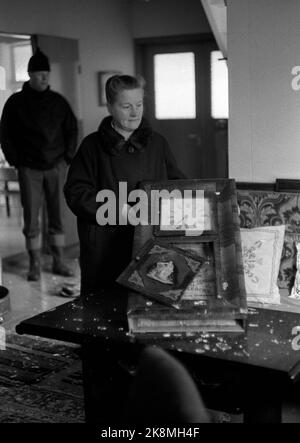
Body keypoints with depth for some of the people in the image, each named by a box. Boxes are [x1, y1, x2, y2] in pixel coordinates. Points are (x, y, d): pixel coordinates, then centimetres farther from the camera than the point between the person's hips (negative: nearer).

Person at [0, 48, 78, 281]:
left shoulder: (58, 100, 8)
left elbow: (71, 129, 13)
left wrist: (68, 156, 4)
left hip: (56, 167, 2)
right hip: (29, 169, -1)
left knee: (57, 216, 4)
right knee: (31, 218, 0)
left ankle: (58, 262, 12)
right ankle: (35, 264, 8)